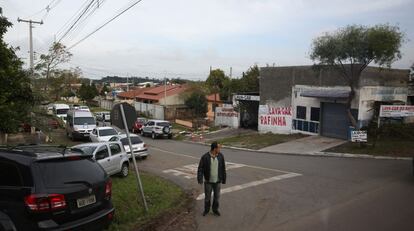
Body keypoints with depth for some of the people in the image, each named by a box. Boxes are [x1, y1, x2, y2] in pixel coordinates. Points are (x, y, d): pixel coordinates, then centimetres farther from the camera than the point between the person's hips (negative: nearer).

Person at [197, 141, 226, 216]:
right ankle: (206, 209, 38)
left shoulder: (220, 156, -11)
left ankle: (215, 210, 36)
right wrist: (200, 179, -33)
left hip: (217, 181, 2)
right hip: (208, 181, -2)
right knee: (207, 196, 14)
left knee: (216, 196, 13)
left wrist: (224, 179, 5)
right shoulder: (205, 157, -20)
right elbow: (200, 169, -19)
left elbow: (223, 168, -1)